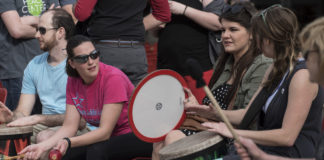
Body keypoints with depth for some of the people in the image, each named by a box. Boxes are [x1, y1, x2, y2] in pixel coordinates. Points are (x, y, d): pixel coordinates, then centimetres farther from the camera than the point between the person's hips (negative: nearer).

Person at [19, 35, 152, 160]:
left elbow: (105, 132, -25)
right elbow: (69, 126, -3)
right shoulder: (73, 82, 0)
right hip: (110, 137, 7)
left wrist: (68, 142, -37)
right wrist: (42, 146, -19)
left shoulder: (113, 78, -22)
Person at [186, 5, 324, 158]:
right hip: (264, 151, 9)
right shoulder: (275, 69, 15)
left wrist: (235, 133, -17)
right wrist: (213, 113, 4)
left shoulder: (302, 75, -16)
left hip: (289, 155, -9)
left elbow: (287, 136, -21)